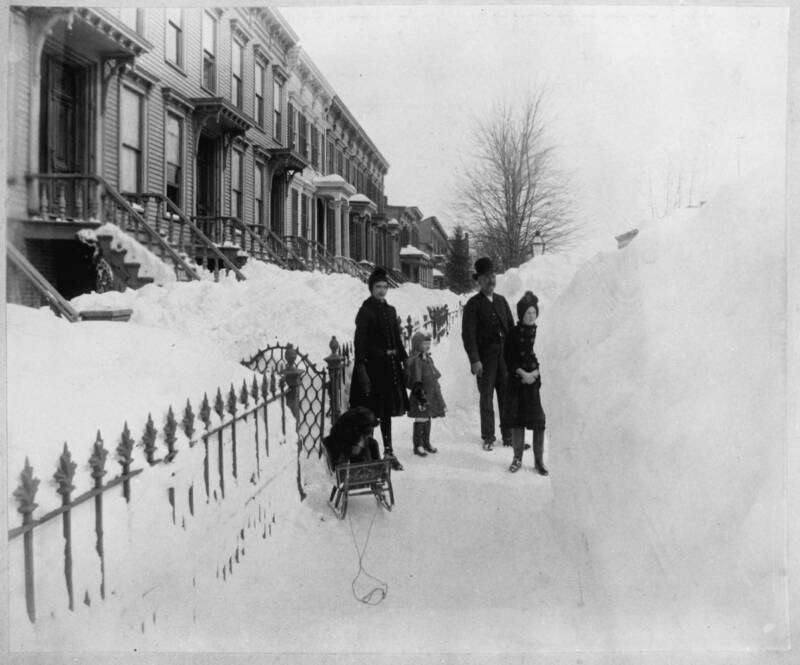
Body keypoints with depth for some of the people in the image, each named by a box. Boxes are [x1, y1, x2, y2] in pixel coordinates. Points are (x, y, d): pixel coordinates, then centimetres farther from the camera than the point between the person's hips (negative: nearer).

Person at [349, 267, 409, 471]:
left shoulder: (390, 310, 11)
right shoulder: (366, 311, -8)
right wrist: (361, 368, -22)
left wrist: (404, 359, 11)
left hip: (389, 364, 7)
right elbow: (359, 341, -15)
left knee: (387, 409, 14)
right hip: (372, 364, -7)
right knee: (370, 411, -2)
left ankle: (388, 451, 24)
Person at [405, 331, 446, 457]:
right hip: (422, 395, -9)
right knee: (420, 420, -3)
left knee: (427, 419, 16)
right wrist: (420, 394, -23)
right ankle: (418, 445, 6)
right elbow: (416, 381, -20)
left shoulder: (429, 359, 13)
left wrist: (438, 394, 23)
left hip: (432, 394, 9)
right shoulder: (414, 361, -16)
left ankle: (426, 443, 28)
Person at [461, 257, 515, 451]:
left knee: (507, 396, 7)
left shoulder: (501, 301, 14)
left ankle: (508, 436, 17)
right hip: (485, 359, -4)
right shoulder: (473, 304, -2)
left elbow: (511, 328, 16)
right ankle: (488, 437, 15)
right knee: (487, 398, 3)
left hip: (505, 357, 4)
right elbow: (468, 334, -8)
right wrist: (474, 360, -15)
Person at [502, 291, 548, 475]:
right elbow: (509, 359, 0)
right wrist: (522, 373, -12)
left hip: (537, 380, -1)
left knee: (539, 422, -1)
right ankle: (517, 458, 17)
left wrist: (534, 373, -13)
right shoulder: (514, 333, 2)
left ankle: (538, 461, 10)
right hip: (517, 382, 1)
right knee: (516, 420, 4)